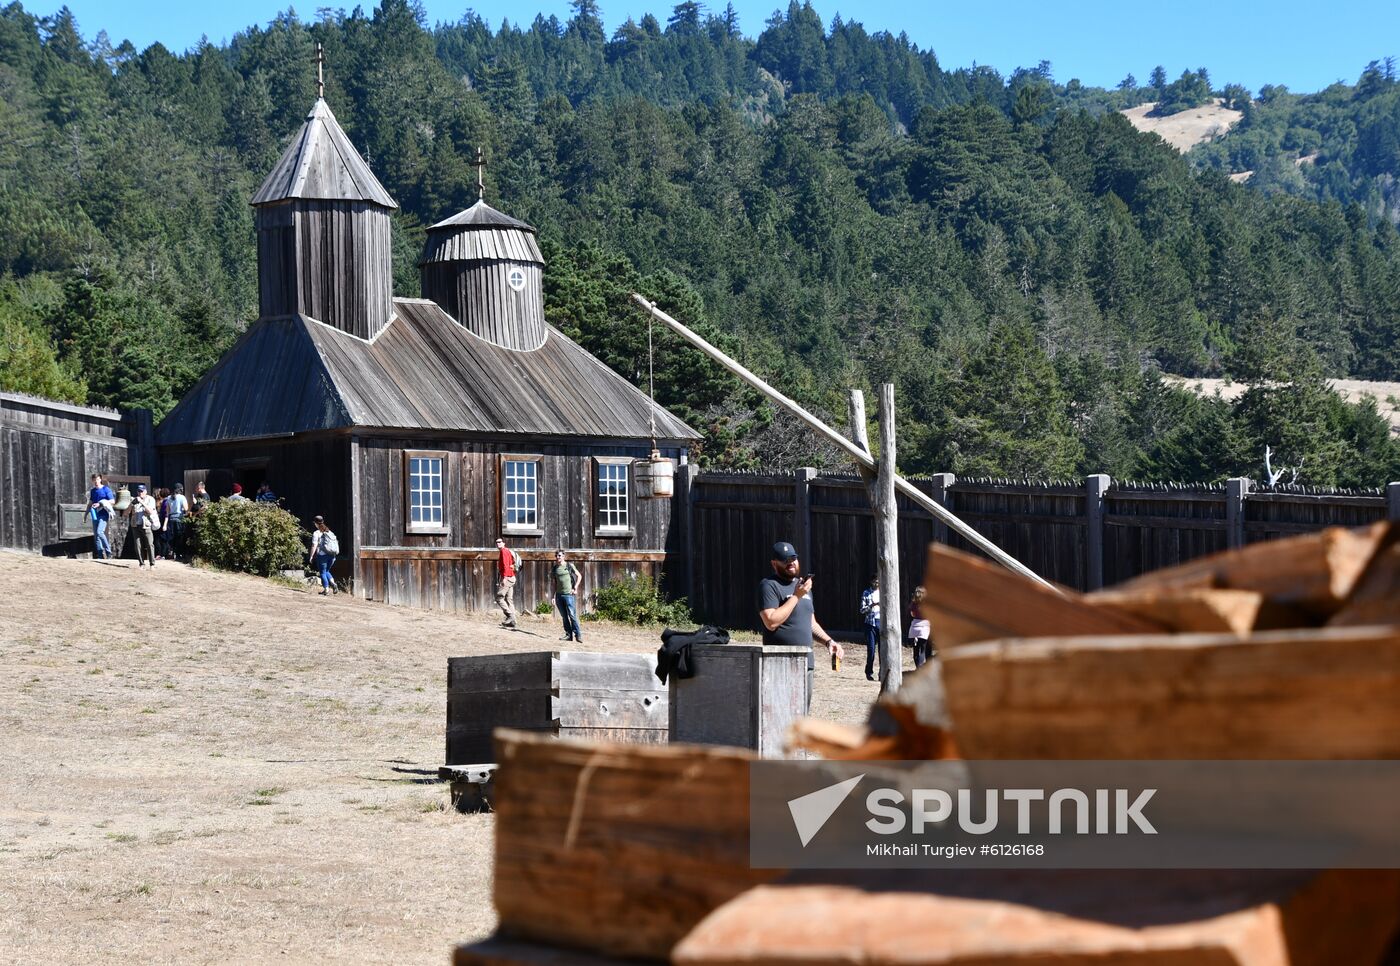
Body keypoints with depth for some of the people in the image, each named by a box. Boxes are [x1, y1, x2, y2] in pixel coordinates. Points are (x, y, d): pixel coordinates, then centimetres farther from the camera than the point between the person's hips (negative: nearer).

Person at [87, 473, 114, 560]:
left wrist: (100, 504, -16)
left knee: (99, 532, -22)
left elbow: (112, 501, -9)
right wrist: (86, 514, 17)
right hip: (95, 514, 7)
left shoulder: (106, 489, -3)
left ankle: (108, 551, -10)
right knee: (96, 535, 5)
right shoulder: (92, 491, 15)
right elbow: (90, 503, 22)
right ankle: (100, 555, 10)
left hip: (103, 514, -7)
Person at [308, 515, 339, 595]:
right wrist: (334, 554, 20)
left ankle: (326, 589, 2)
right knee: (326, 571, 20)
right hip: (332, 555, 6)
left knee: (322, 572, 5)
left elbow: (314, 545, -12)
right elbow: (336, 542, 13)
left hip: (322, 554, -6)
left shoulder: (316, 533, -7)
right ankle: (333, 584, -1)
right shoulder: (329, 531, 12)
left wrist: (311, 556, -6)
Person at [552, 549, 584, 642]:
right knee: (564, 616, 5)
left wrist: (575, 588, -2)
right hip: (559, 595, 5)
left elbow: (579, 576, 6)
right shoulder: (555, 568, 12)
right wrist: (553, 596, 12)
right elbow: (555, 583, 17)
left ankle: (578, 634, -6)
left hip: (568, 594, -5)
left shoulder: (569, 566, -1)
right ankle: (569, 634, 10)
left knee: (572, 615, -9)